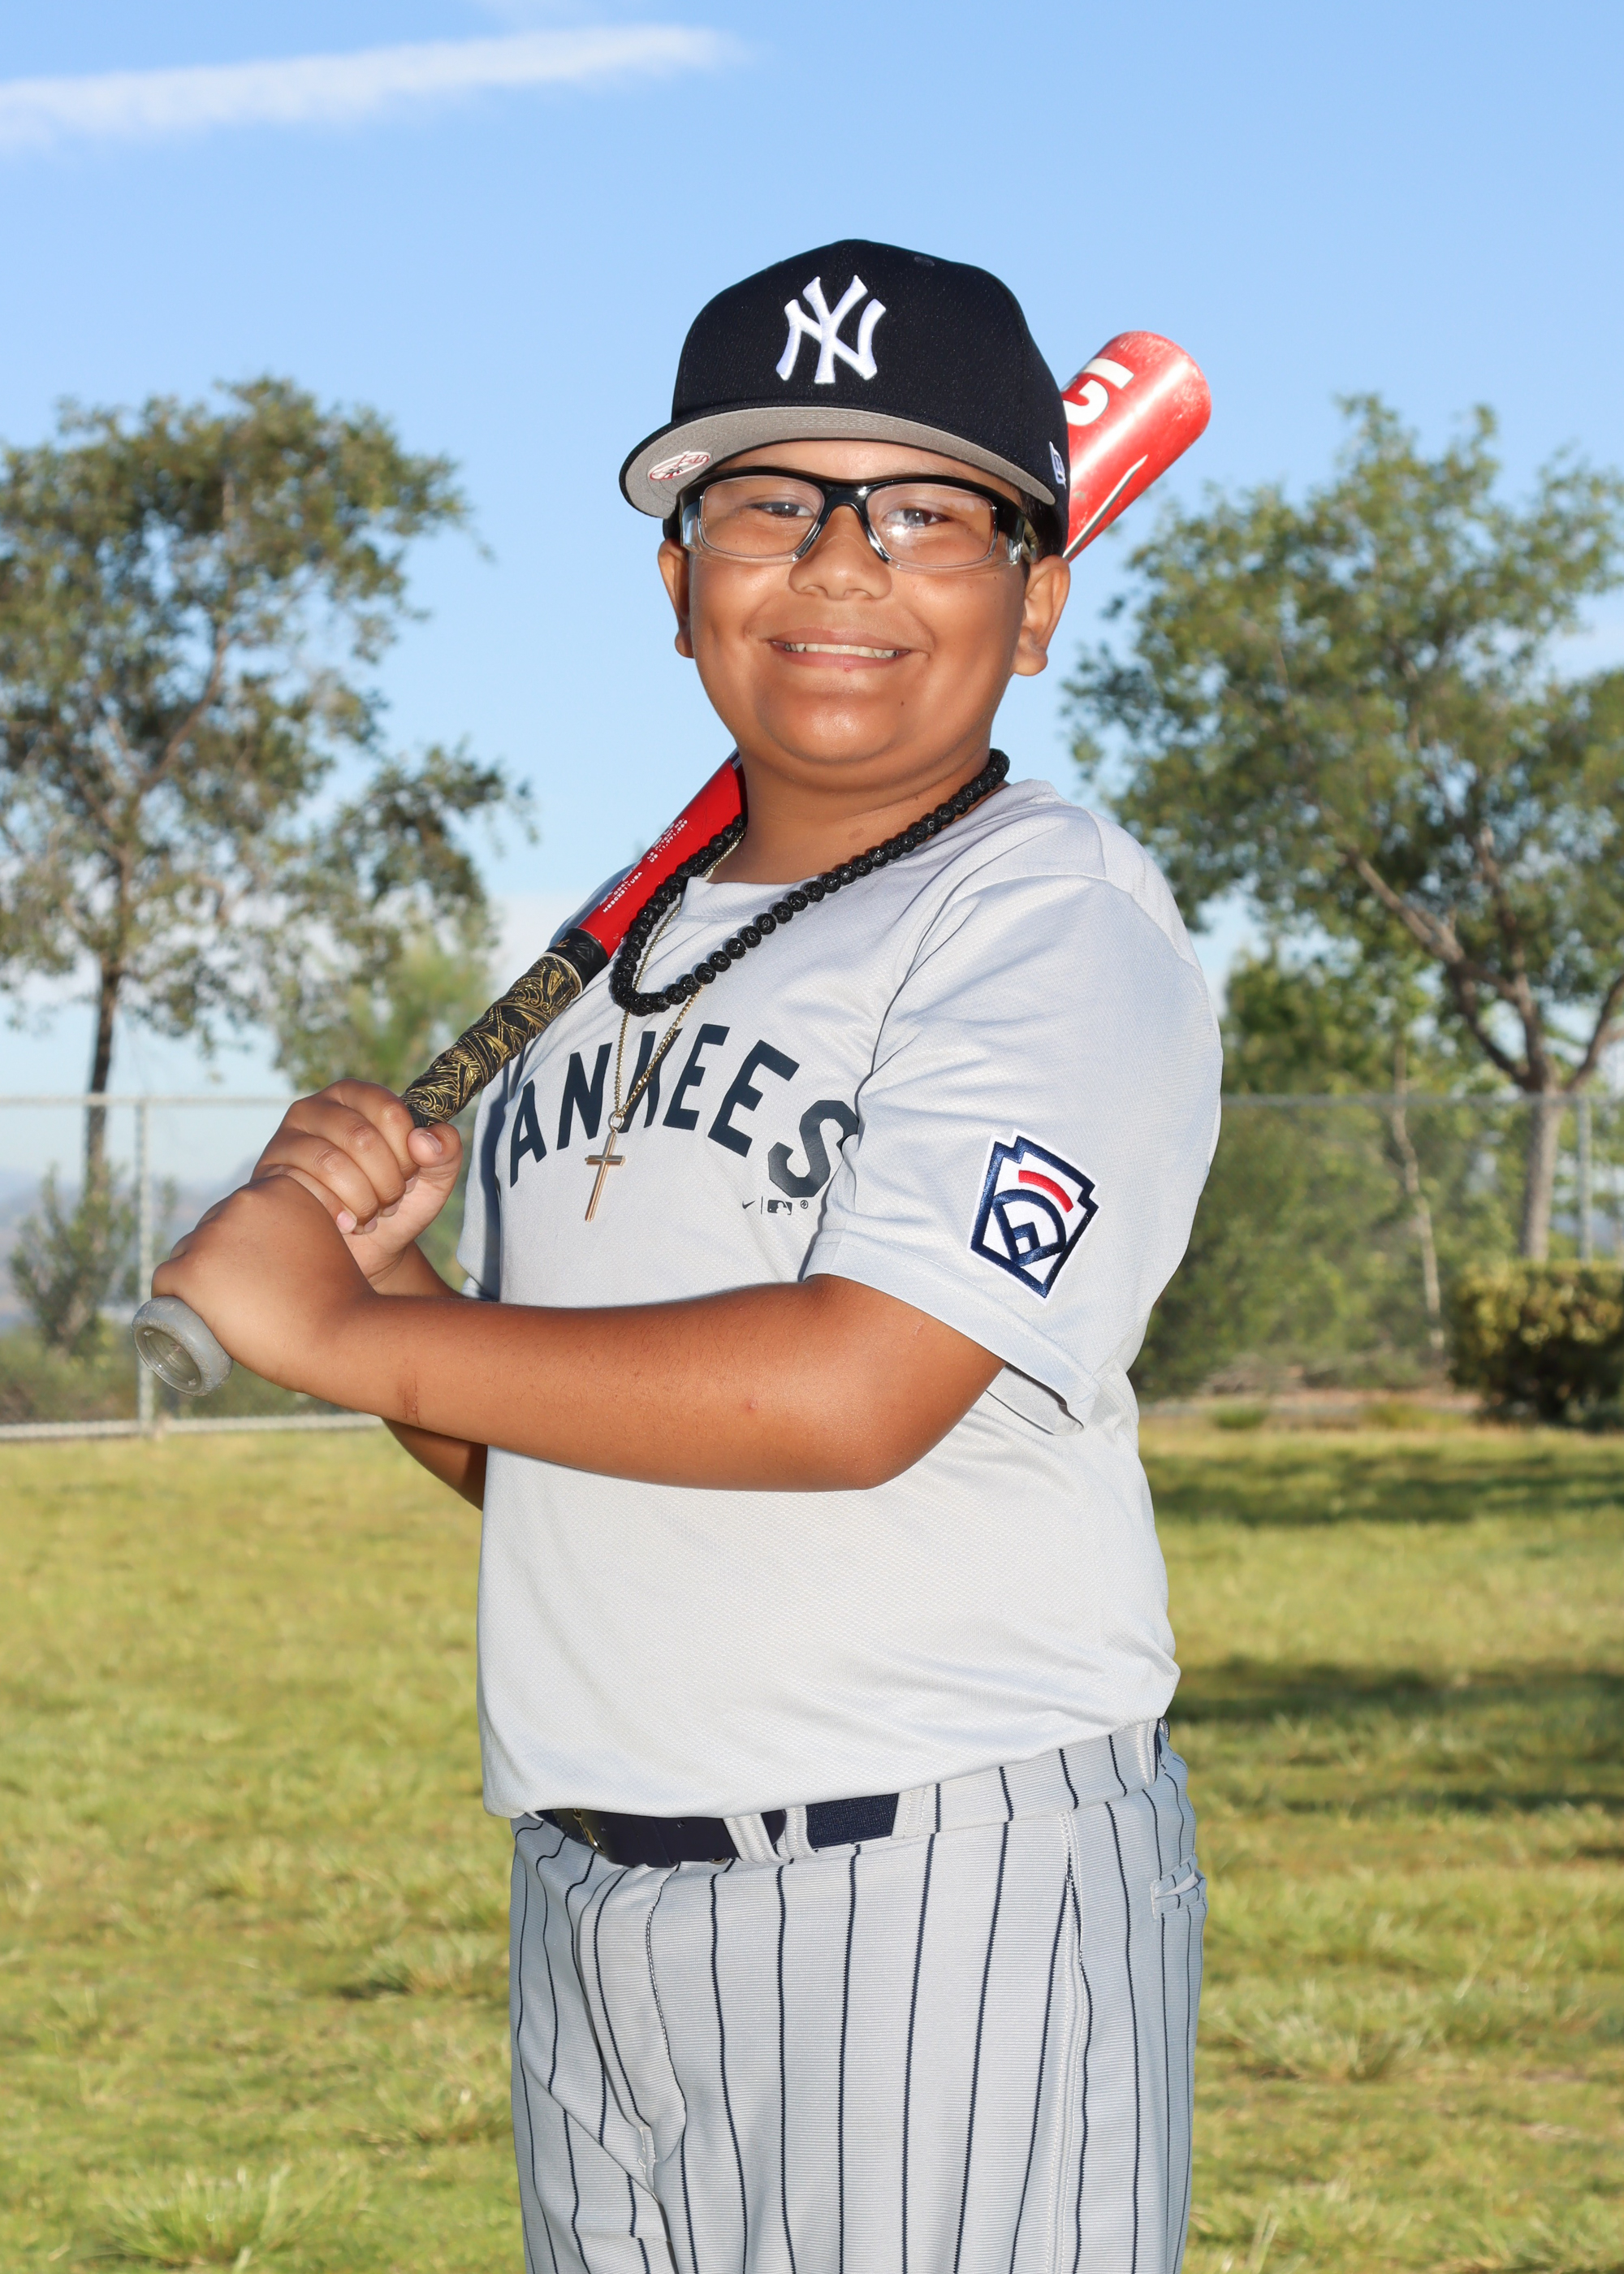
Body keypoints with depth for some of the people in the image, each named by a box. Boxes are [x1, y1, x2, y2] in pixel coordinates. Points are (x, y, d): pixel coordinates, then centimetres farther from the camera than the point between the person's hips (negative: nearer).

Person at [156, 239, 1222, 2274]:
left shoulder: (1059, 918, -8)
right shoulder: (626, 947, 15)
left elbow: (856, 1392, -21)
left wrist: (348, 1336, -14)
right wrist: (369, 1252, -2)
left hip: (947, 1899, -7)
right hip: (587, 1906, 7)